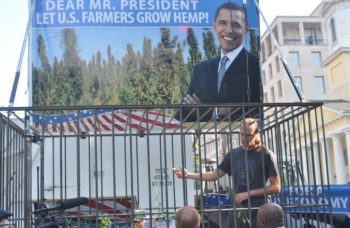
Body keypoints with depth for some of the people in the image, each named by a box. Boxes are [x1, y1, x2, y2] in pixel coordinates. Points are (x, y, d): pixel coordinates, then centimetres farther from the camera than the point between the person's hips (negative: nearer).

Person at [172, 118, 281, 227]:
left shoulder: (266, 155, -6)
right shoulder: (233, 154, 8)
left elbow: (276, 187, -6)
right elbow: (214, 175, 15)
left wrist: (248, 194, -11)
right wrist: (187, 174, 7)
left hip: (258, 212, -4)